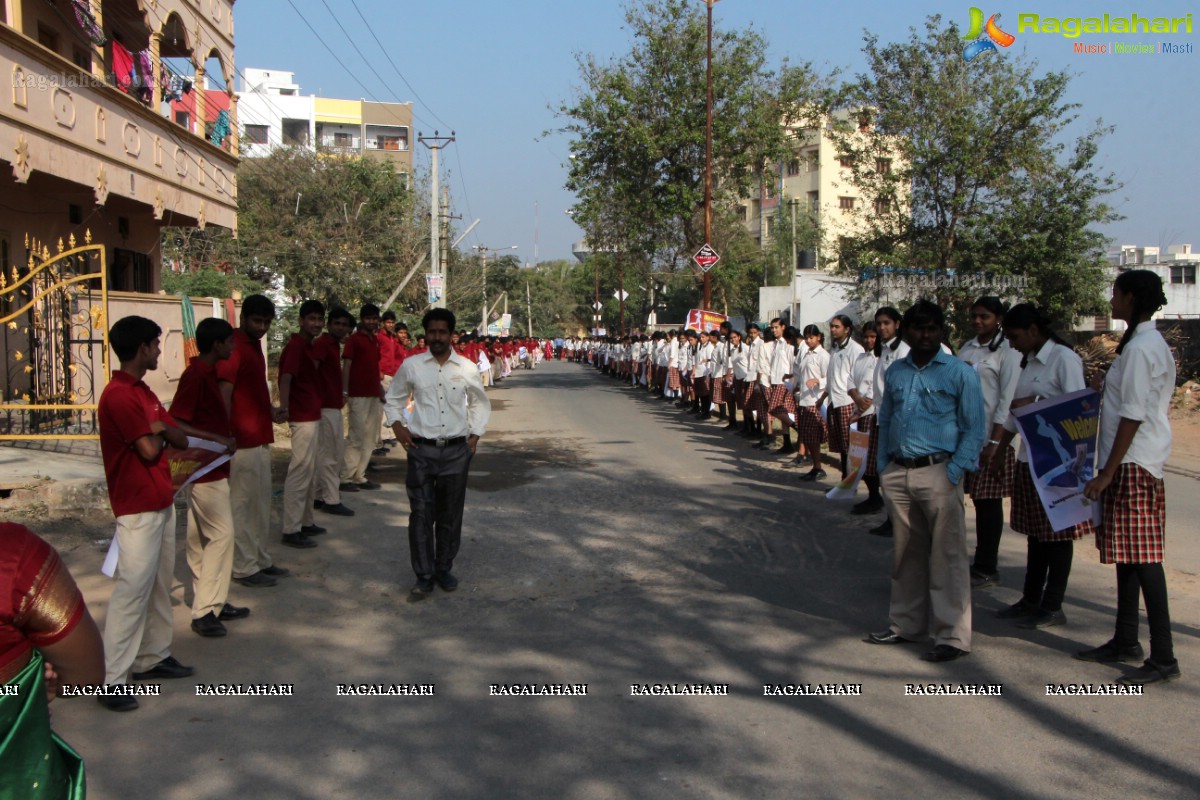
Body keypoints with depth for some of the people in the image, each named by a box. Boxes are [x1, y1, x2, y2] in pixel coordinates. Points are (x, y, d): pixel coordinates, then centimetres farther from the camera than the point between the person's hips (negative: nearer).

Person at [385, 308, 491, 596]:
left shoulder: (467, 368, 2)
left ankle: (444, 569, 24)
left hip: (457, 450, 1)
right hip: (421, 450, -1)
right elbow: (393, 399, 16)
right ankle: (424, 575, 10)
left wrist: (474, 436, 8)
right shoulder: (411, 365, 1)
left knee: (451, 515, 9)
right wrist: (398, 428, 2)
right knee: (421, 515, -1)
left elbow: (481, 404, 16)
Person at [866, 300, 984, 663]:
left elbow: (974, 430, -2)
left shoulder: (960, 374, -1)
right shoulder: (895, 372, 13)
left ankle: (953, 636, 5)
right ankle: (906, 624, 26)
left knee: (947, 556, -3)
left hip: (938, 473, -5)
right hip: (897, 474, 5)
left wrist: (953, 473, -12)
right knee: (906, 554, 14)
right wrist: (883, 468, 9)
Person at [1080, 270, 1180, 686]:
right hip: (1132, 463, 10)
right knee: (1127, 555, 15)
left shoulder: (1140, 348, -15)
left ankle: (1163, 657, -3)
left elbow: (1132, 416, -19)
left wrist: (1107, 472, -18)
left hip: (1133, 464, -10)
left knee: (1142, 557, -7)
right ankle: (1125, 641, 25)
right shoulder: (1147, 343, 15)